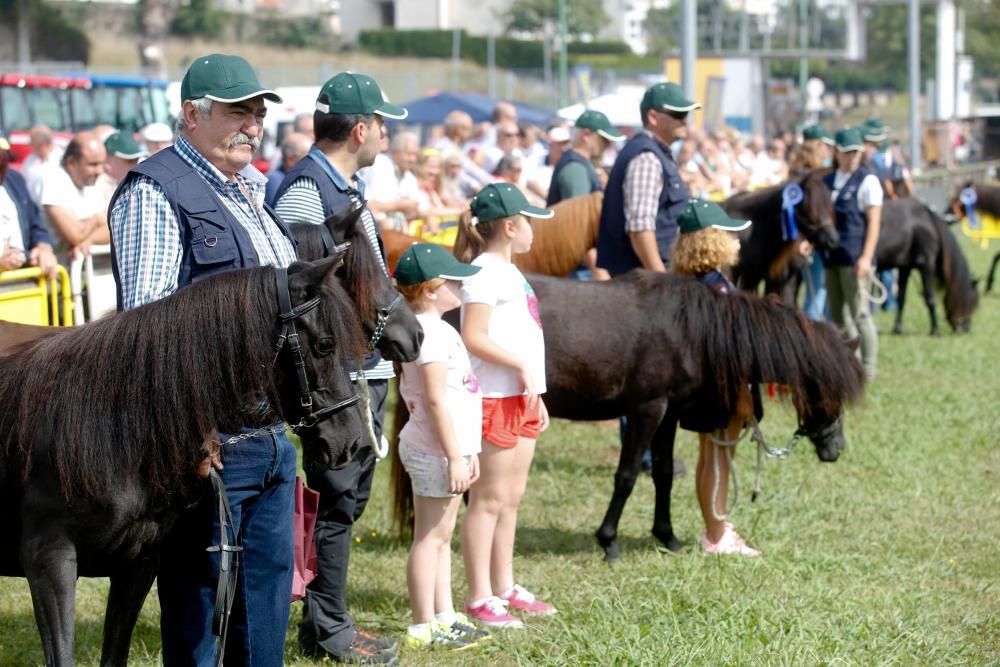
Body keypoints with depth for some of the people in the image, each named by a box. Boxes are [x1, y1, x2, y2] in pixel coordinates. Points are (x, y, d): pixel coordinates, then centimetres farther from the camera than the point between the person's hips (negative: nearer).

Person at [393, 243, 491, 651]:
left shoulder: (435, 329, 14)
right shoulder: (431, 333, -18)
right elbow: (436, 399, -22)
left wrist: (467, 451, 22)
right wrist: (455, 457, -22)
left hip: (446, 448, 10)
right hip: (435, 451, -10)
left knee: (441, 537, 15)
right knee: (430, 537, -4)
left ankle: (444, 616, 23)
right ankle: (424, 627, 0)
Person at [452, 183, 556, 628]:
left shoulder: (508, 272, 17)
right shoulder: (485, 272, -13)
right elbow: (473, 337, -21)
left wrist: (536, 393, 19)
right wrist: (521, 365, -21)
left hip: (521, 398, 9)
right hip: (494, 399, -9)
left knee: (511, 498, 13)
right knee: (489, 498, -5)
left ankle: (504, 588, 20)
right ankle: (480, 599, -2)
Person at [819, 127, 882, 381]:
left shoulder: (867, 181, -5)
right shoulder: (828, 181, 13)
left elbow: (874, 222, -9)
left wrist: (866, 258, -17)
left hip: (855, 258, -7)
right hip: (832, 256, 7)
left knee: (859, 314, -7)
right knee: (838, 315, 12)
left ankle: (868, 369, 0)